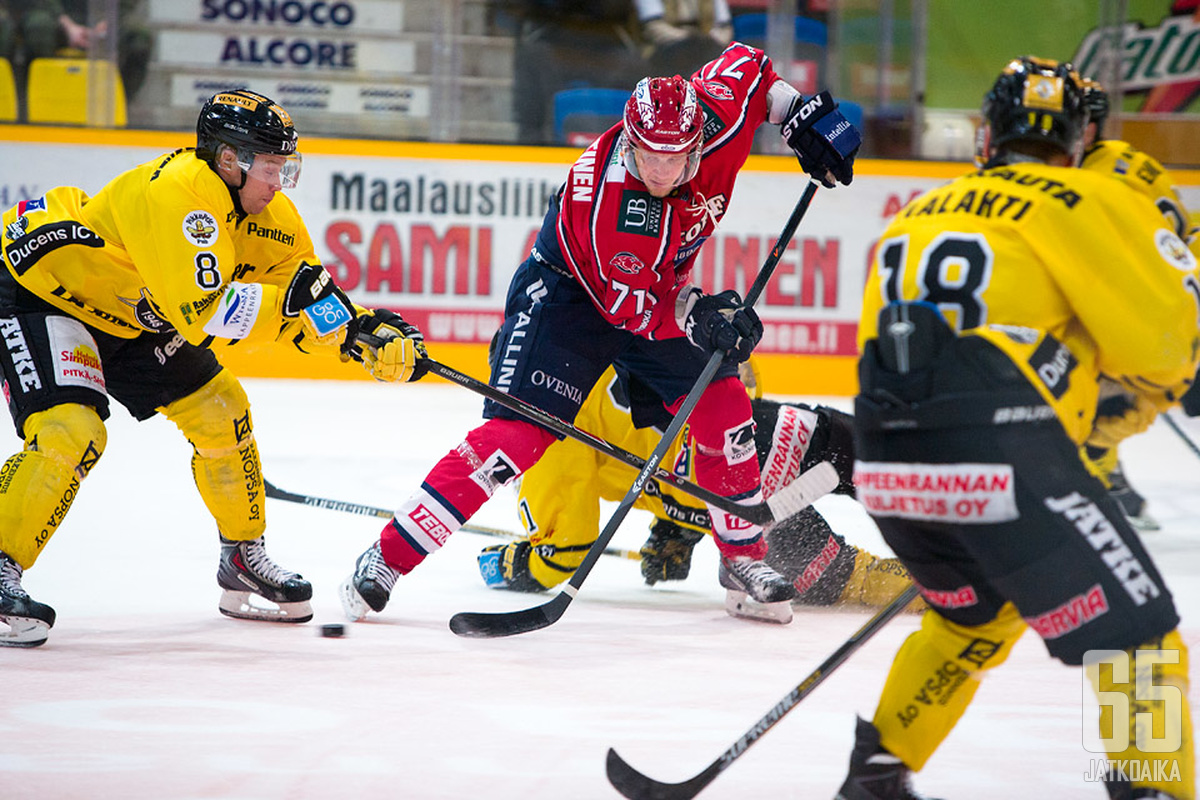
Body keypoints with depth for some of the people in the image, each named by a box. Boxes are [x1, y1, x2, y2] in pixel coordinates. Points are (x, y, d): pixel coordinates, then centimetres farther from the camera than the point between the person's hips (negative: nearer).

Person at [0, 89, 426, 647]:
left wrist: (373, 335, -14)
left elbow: (312, 309, 2)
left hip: (132, 313, 9)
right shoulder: (177, 192, -33)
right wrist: (286, 296, -40)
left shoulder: (267, 214, -5)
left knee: (219, 410, 5)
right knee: (70, 430, -27)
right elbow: (201, 313, -40)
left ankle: (244, 559, 20)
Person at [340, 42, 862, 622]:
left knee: (723, 410, -3)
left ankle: (743, 557, 17)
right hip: (568, 291, -7)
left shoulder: (716, 121, -22)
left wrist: (803, 116, -3)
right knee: (515, 435, -19)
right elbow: (631, 306, -29)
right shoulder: (602, 196, -37)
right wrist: (696, 315, -41)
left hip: (664, 293, 7)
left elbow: (747, 65, 0)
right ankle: (386, 560, -17)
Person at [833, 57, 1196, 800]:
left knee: (978, 614, 32)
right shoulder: (1088, 201, 5)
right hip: (1005, 459, -7)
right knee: (1136, 633, 1)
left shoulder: (918, 214, 25)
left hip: (887, 462, 7)